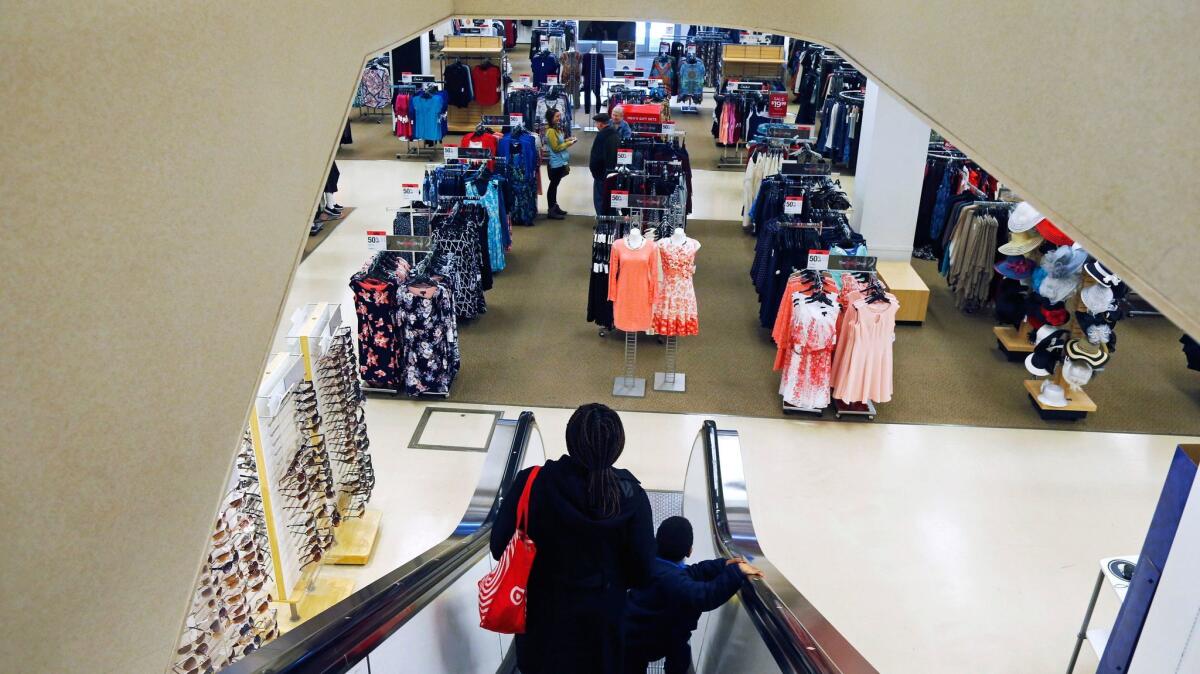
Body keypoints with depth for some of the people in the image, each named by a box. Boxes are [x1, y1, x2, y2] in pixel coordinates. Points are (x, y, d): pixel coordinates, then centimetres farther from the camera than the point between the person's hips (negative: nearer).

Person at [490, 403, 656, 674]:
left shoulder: (532, 483, -20)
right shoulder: (632, 496, -17)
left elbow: (500, 547, -11)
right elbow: (642, 569, -12)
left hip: (543, 616, 0)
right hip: (602, 621, 1)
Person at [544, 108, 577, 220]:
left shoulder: (556, 129, 11)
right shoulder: (550, 131, -18)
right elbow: (556, 148, -19)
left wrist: (566, 140, 4)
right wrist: (568, 144, -14)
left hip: (560, 162, 9)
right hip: (555, 163, -9)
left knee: (555, 184, 16)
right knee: (553, 185, -3)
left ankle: (554, 207, 25)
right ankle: (551, 211, 2)